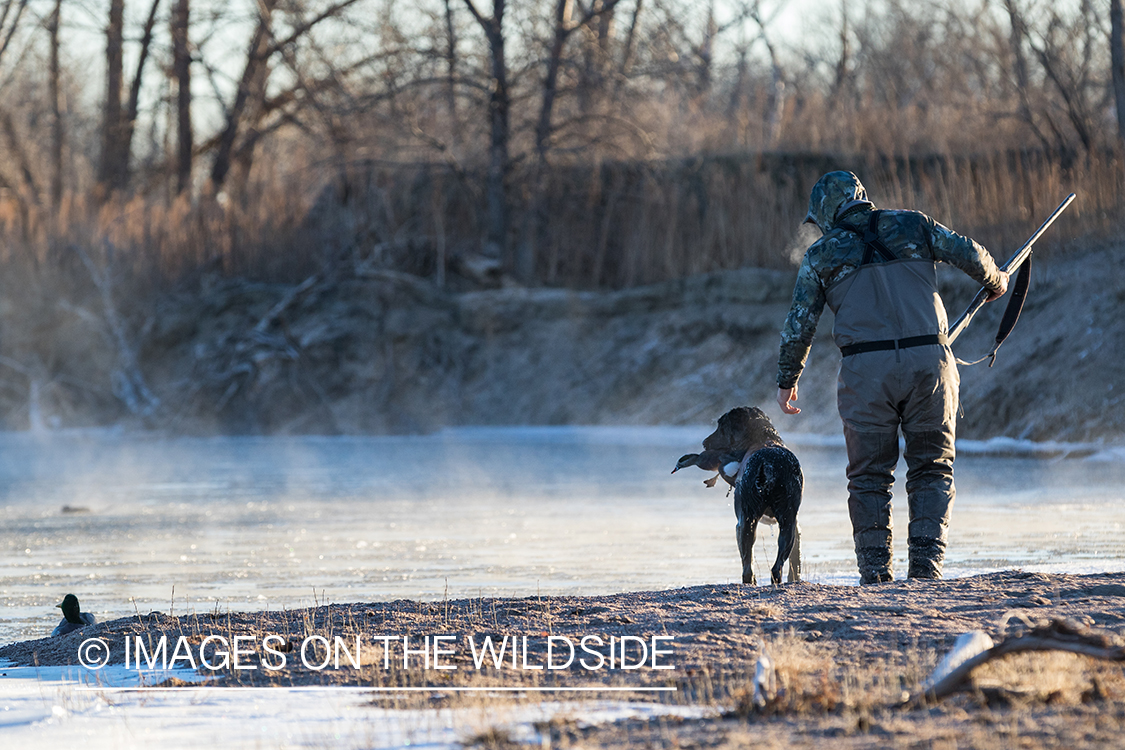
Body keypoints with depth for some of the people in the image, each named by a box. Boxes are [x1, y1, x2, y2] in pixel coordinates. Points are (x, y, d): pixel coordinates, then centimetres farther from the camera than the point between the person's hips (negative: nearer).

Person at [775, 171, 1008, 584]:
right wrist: (995, 281, 37)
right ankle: (927, 564, -1)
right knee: (932, 470, 10)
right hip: (929, 360, 1)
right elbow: (970, 254, 15)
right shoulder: (913, 226, 12)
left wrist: (787, 380, 20)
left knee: (870, 476, 8)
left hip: (866, 371, -1)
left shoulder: (822, 254, 9)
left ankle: (875, 572, 4)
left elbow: (799, 324, 9)